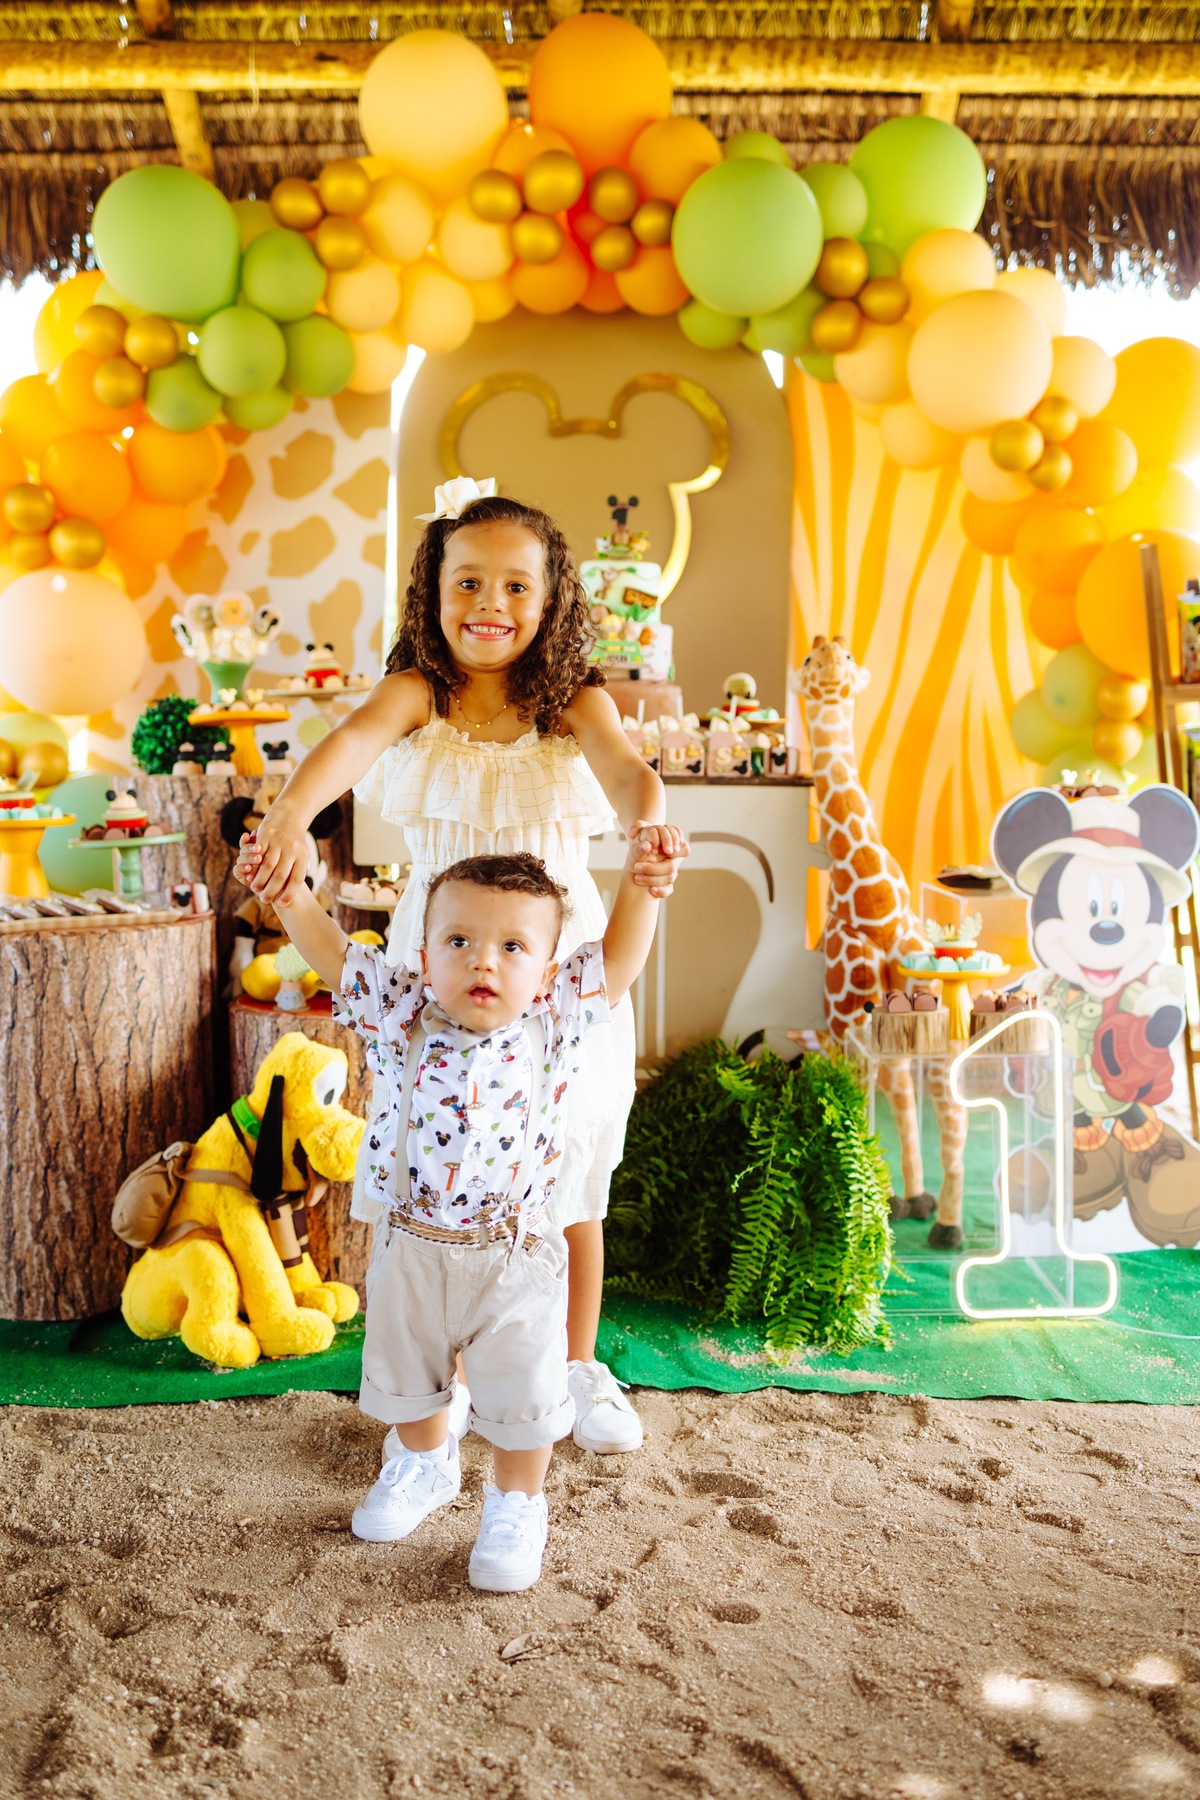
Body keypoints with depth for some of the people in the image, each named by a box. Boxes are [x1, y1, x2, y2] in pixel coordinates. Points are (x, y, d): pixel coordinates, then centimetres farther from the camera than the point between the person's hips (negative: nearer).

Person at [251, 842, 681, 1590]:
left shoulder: (553, 1024, -12)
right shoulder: (404, 1017, -9)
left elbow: (621, 956, -12)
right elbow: (331, 951, -8)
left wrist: (640, 881, -24)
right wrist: (289, 893, -21)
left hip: (514, 1258, -2)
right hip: (411, 1249, 3)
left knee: (521, 1392, 11)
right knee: (406, 1374, 24)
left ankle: (517, 1505, 37)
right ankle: (426, 1464, 53)